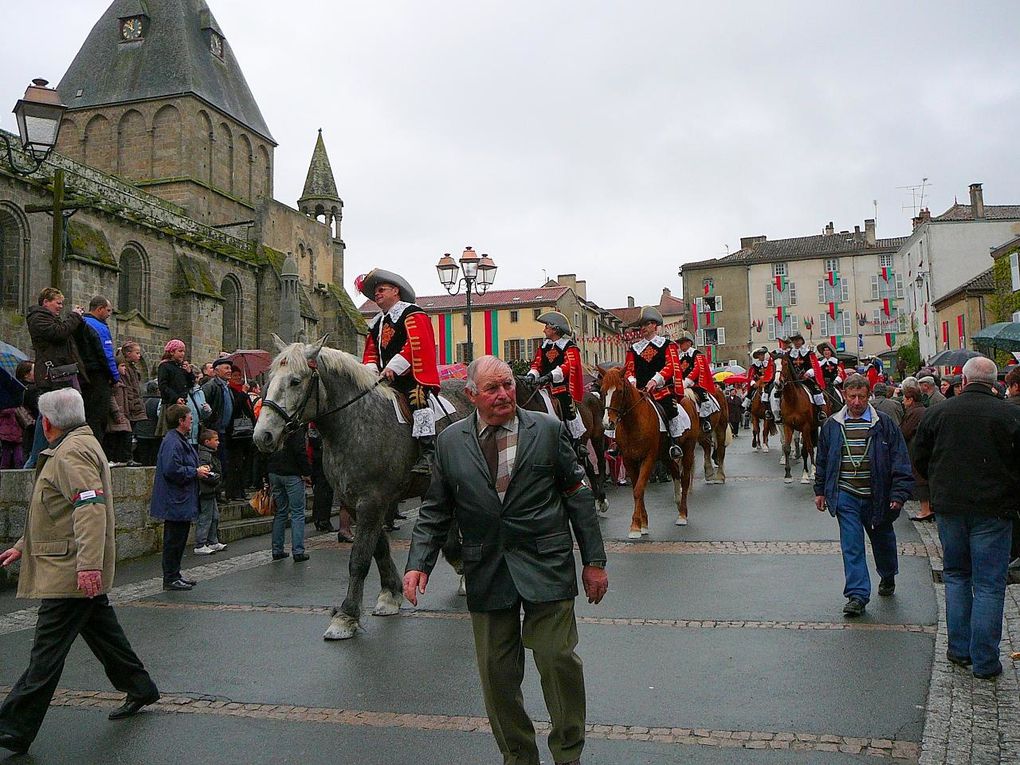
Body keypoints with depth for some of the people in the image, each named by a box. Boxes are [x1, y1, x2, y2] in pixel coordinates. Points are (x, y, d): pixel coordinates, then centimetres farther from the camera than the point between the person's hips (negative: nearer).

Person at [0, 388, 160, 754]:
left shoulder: (71, 453, -16)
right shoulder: (80, 445, 19)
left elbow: (92, 508, -28)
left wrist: (88, 564, -34)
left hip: (70, 572, -11)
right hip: (81, 570, 11)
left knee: (47, 651, -7)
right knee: (101, 628, 19)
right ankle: (139, 689, 31)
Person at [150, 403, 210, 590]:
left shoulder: (182, 440, 15)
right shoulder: (172, 442, -18)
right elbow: (172, 470, -26)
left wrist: (199, 469, 11)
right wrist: (195, 472, -16)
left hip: (182, 501, 11)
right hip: (175, 502, -11)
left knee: (180, 538, 16)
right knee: (173, 539, -3)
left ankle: (175, 574, 24)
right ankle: (170, 578, 5)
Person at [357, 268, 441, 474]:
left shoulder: (411, 314, -3)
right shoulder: (376, 323, 23)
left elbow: (417, 344, -17)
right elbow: (370, 351, 20)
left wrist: (393, 367, -21)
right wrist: (371, 370, -2)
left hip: (413, 375, -8)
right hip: (386, 379, 9)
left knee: (418, 403, -26)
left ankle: (428, 453, -32)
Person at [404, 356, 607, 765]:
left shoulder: (548, 429, 0)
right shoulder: (450, 441, 4)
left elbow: (577, 495, 3)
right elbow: (435, 510, 8)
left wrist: (594, 560, 2)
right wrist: (418, 563, -4)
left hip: (546, 566, -2)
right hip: (486, 574, 2)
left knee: (558, 660, -4)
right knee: (497, 671, 8)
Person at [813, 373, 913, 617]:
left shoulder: (884, 424, -4)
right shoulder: (832, 425, 2)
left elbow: (900, 461, -4)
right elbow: (822, 460, 12)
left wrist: (899, 494, -11)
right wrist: (820, 491, 12)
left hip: (877, 496, 0)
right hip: (845, 495, 0)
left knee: (883, 539, 19)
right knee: (851, 545, -5)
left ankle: (888, 577, 45)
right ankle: (857, 595, -1)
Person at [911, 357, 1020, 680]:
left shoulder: (937, 413, -1)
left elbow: (920, 459, 7)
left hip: (949, 507, 3)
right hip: (993, 510, -2)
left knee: (956, 576, 18)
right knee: (989, 584, 4)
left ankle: (959, 649, 21)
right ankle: (985, 661, 7)